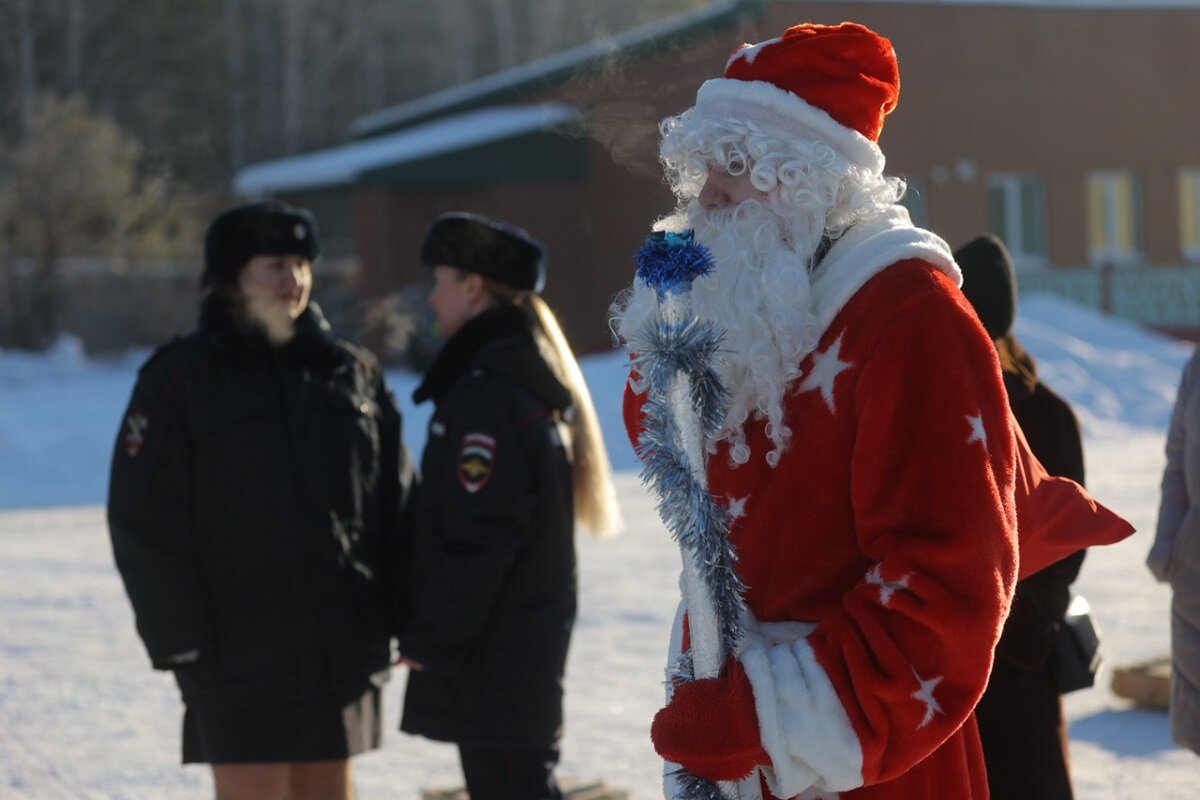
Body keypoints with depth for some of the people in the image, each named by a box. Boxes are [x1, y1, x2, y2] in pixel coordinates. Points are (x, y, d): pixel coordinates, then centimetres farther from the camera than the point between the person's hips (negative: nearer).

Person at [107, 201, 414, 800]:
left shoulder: (354, 374, 10)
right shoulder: (180, 379, -3)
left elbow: (396, 503, 11)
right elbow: (143, 522, -7)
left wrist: (406, 615, 3)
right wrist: (180, 638, -12)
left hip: (341, 646, 4)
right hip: (240, 654, -4)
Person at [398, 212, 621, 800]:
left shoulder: (488, 392, -18)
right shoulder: (537, 377, 14)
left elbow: (476, 535, -22)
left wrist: (429, 637, -15)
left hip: (494, 651, -10)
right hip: (533, 634, 10)